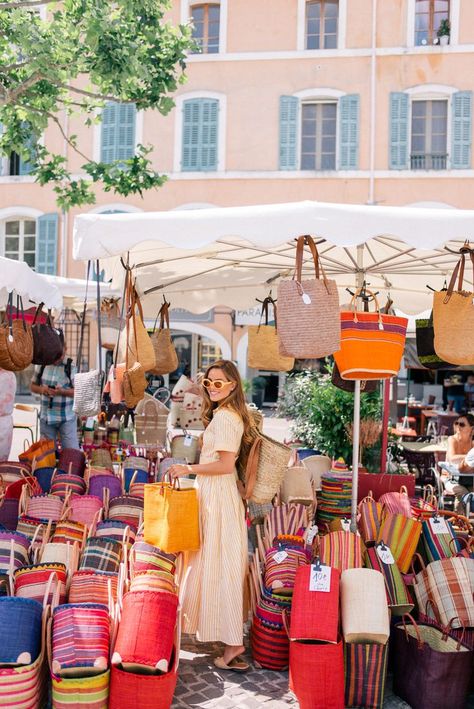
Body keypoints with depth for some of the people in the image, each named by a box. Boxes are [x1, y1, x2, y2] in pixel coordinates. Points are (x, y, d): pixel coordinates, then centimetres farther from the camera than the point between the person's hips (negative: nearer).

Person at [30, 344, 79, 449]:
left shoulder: (71, 367, -8)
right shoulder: (41, 365, 3)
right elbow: (33, 386, 12)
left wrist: (62, 391, -25)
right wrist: (41, 389, -11)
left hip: (67, 417, -3)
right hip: (46, 417, 3)